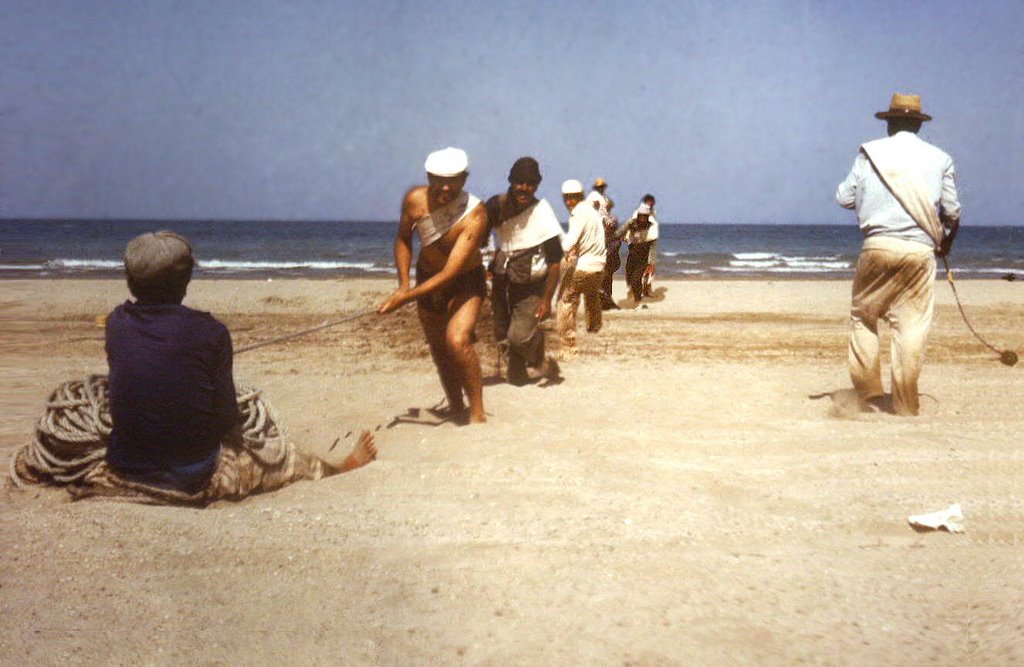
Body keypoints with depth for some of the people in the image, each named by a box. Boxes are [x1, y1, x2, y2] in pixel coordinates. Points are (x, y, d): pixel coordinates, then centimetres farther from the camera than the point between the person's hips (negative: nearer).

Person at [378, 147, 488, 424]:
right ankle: (456, 411, 31)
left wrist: (405, 297, -37)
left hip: (466, 280, -5)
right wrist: (403, 283, -8)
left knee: (457, 341, -27)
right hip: (427, 279, 5)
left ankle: (477, 414, -15)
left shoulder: (474, 214, -30)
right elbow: (403, 239, 4)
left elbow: (450, 273, -34)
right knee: (440, 352, 12)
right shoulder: (415, 200, -17)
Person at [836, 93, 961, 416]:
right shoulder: (939, 159, 9)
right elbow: (952, 211, 11)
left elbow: (845, 198, 7)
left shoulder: (870, 152, 6)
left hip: (877, 245, -1)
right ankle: (905, 405, 5)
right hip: (920, 250, 1)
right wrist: (945, 242, 30)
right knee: (912, 325, 4)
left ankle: (869, 393, 10)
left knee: (862, 317, 12)